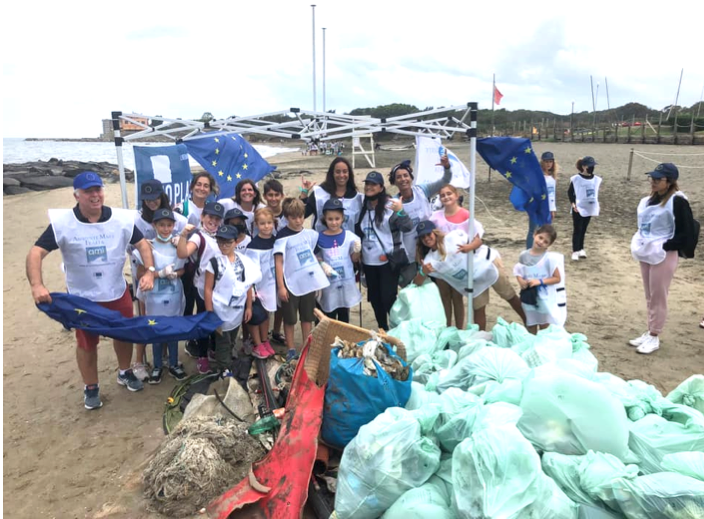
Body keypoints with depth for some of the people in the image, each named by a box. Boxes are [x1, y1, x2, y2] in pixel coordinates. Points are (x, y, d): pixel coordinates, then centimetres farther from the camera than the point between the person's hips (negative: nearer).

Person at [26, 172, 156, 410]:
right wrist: (36, 285, -34)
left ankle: (125, 373, 45)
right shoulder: (62, 223, -16)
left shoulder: (121, 218, -11)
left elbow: (142, 244, -3)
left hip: (118, 293, 2)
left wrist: (149, 271, -18)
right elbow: (36, 253, -18)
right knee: (87, 343, 14)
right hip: (83, 297, -2)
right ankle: (91, 388, 34)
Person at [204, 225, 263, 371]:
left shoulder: (244, 261, -2)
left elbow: (248, 286, 6)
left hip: (238, 310, 4)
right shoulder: (214, 262, -13)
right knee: (223, 343, 5)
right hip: (221, 311, -4)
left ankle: (227, 368, 36)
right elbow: (208, 289, -12)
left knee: (231, 343, 19)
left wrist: (249, 307, 6)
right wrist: (210, 314, -15)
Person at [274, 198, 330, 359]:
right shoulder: (283, 237, -11)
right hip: (291, 283, -4)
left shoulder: (310, 234, 3)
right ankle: (291, 349, 19)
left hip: (309, 281, 4)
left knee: (307, 316, 13)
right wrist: (281, 286, -16)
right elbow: (278, 262, -12)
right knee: (290, 318, 7)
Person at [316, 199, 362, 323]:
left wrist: (357, 251, -15)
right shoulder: (320, 239, -6)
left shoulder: (349, 236, -4)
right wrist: (322, 266, -17)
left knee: (344, 316, 15)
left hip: (347, 281, 1)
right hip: (329, 283, -1)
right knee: (329, 318, 8)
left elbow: (354, 259, 4)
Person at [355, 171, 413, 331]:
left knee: (388, 298, -6)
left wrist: (400, 211, -35)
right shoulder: (362, 208, 7)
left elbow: (408, 228, -20)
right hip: (368, 262, 6)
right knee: (375, 298, 13)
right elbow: (358, 233, 18)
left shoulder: (390, 206, -10)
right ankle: (382, 330, 28)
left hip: (389, 261, -6)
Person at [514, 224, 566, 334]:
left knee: (545, 330, 13)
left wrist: (540, 281, -23)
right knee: (531, 329, 18)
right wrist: (521, 281, -13)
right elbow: (518, 272, 8)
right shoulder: (524, 255, -5)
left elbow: (557, 278, -13)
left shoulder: (550, 258, -17)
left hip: (545, 300, -4)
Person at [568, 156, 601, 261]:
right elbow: (570, 192, -5)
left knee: (583, 229, 13)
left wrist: (596, 205, 10)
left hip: (590, 208, 5)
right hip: (578, 208, -5)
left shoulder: (597, 179, 4)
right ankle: (575, 251, 0)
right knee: (577, 230, -2)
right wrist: (573, 203, -15)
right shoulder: (576, 179, -10)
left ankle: (581, 248, 22)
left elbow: (596, 193, 15)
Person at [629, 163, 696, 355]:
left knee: (658, 298, 1)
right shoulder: (649, 200, 10)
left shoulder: (677, 201, -15)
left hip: (664, 256, -8)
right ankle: (649, 333, 25)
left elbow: (685, 233, -16)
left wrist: (664, 247, -17)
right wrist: (639, 242, 6)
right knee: (649, 297, 15)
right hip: (647, 254, 8)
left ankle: (654, 337, 11)